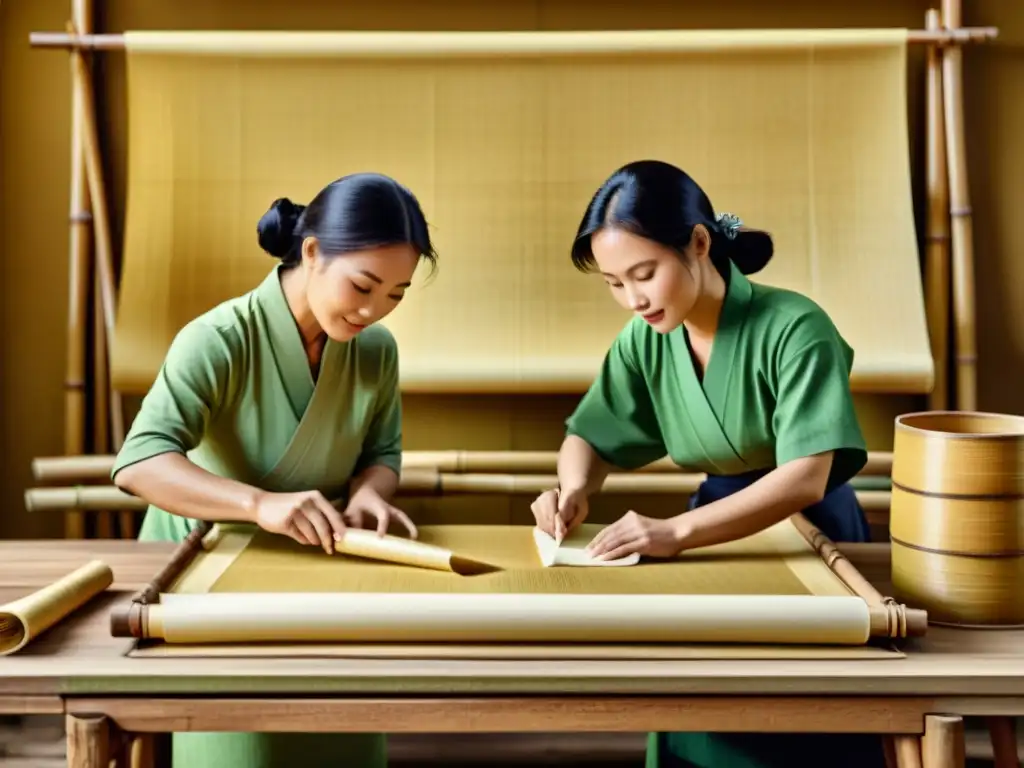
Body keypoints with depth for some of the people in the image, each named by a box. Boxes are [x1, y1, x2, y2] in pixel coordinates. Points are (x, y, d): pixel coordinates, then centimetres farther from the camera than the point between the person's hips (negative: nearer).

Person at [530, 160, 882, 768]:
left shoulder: (794, 328, -25)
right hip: (717, 524, 5)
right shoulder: (644, 341, -8)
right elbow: (590, 439, 2)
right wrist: (575, 490, -21)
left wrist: (677, 531, -42)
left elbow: (806, 478, -31)